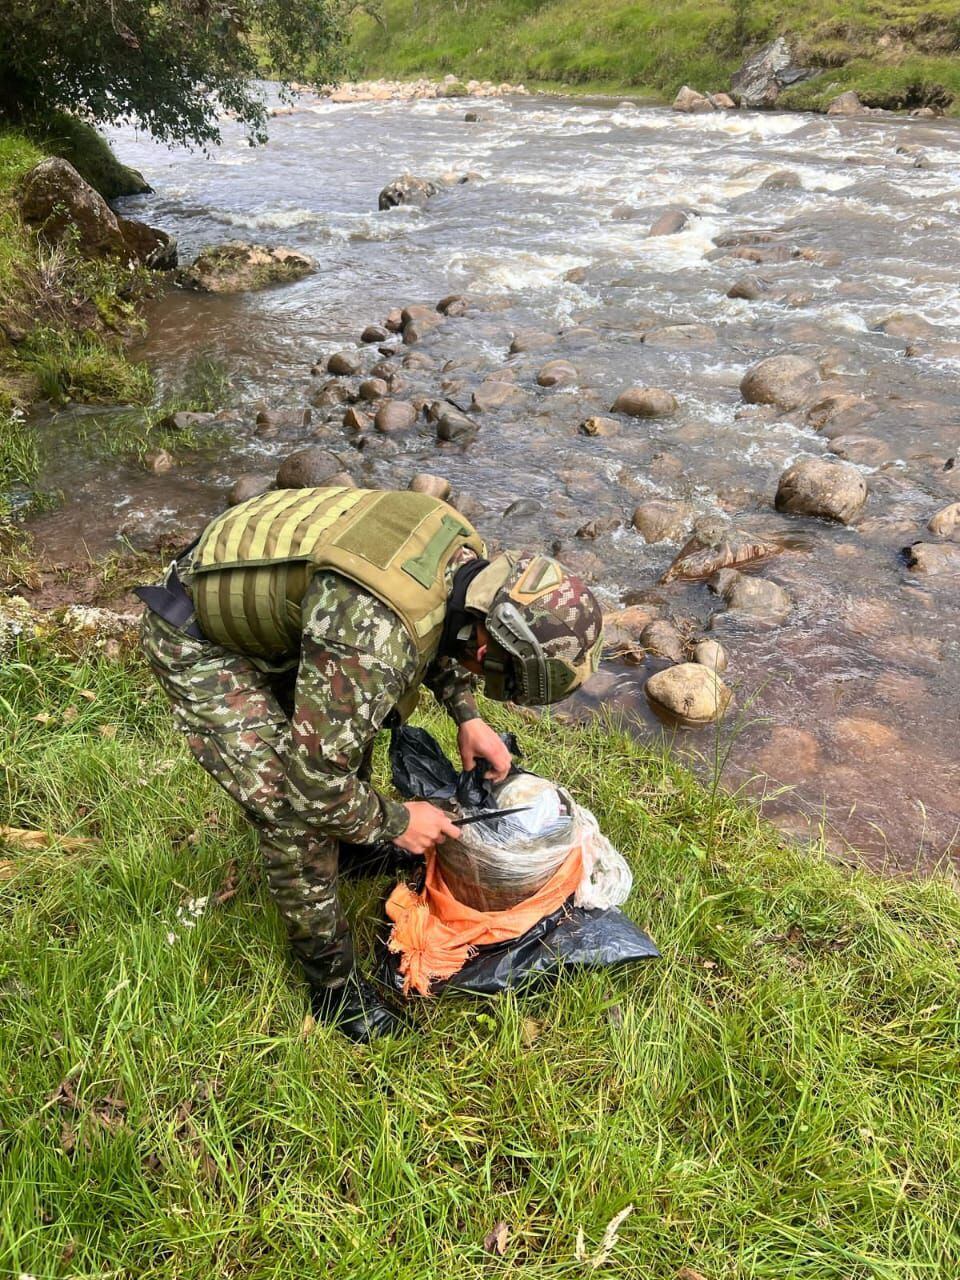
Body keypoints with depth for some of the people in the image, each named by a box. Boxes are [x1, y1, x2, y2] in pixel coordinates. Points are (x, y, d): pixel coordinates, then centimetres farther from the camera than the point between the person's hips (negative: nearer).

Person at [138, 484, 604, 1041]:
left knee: (349, 715, 21)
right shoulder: (372, 640, -40)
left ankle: (352, 841, 50)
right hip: (199, 641, -8)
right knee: (298, 816, -9)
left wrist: (467, 715, 2)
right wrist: (395, 821, -13)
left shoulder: (467, 552, -14)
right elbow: (312, 781, -30)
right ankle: (332, 981, 15)